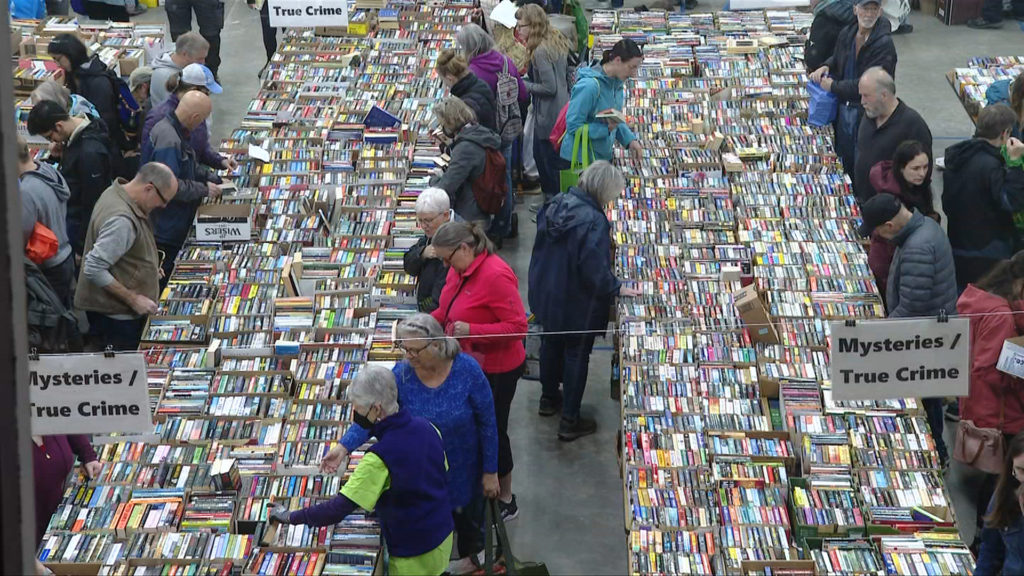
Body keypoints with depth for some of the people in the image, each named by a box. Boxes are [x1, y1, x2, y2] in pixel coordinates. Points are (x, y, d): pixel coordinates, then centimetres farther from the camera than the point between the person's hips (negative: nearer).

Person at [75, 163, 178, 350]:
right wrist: (133, 299, -23)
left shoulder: (117, 192, 3)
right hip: (115, 315, -10)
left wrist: (149, 267, 14)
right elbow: (94, 269, -29)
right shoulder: (121, 220, -28)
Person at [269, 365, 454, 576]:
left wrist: (290, 517, -15)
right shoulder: (426, 427, -8)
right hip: (444, 534, 6)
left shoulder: (379, 459, -29)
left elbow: (339, 508, -27)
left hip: (414, 556, -6)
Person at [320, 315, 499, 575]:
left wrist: (491, 471, -12)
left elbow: (487, 422, -17)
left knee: (468, 517, 22)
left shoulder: (467, 370, -25)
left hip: (465, 468, -1)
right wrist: (344, 447, -37)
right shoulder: (402, 374, -19)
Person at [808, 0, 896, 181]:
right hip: (844, 108, 7)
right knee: (845, 160, 21)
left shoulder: (884, 44, -21)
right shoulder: (846, 34, 1)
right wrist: (826, 67, -2)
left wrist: (833, 86, -16)